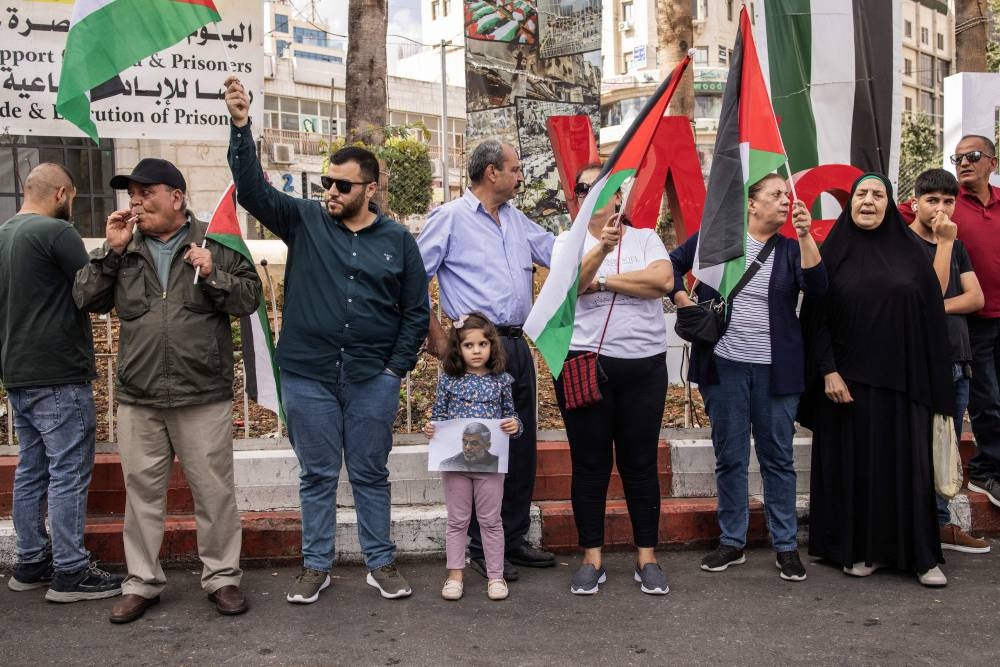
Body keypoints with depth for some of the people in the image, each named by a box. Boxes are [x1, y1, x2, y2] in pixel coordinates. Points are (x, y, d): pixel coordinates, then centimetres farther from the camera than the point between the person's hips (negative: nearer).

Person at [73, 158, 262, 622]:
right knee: (142, 491, 12)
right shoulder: (124, 247, 10)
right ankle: (142, 582, 25)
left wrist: (213, 274, -17)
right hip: (137, 397, 3)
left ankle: (221, 576, 20)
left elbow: (250, 299, -1)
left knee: (214, 490, 5)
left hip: (203, 395, -3)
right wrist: (110, 250, -4)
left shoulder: (215, 242, 1)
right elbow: (86, 300, 5)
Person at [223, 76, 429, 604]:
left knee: (371, 473, 10)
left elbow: (416, 310, 6)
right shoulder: (304, 222, 2)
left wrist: (397, 367, 0)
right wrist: (241, 127, -21)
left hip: (373, 380, 0)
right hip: (308, 377, 0)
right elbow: (253, 189, -9)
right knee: (317, 475, 10)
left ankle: (381, 564, 23)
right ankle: (316, 566, 24)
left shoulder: (397, 240, 3)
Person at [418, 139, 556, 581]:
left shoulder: (517, 221, 17)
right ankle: (481, 548, 12)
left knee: (522, 445, 12)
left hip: (516, 344, 8)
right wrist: (436, 336, -8)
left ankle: (514, 538, 25)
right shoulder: (451, 218, -5)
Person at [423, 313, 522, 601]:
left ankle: (495, 575, 19)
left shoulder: (501, 381, 0)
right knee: (457, 521, 10)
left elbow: (510, 416, 8)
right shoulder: (449, 380, 0)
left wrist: (515, 426, -14)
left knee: (491, 521, 9)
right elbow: (438, 416, 7)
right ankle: (454, 575, 20)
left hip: (490, 462, 0)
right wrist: (430, 429, -13)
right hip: (455, 461, 0)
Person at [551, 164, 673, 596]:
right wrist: (603, 248, -30)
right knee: (589, 463, 5)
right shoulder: (567, 242, 7)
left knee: (641, 462, 6)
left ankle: (646, 558, 17)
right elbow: (570, 284, -13)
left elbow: (662, 280, -10)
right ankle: (592, 558, 17)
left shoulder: (645, 239, 9)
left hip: (643, 365, 1)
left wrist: (602, 281, -8)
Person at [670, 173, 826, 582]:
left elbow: (817, 287, -11)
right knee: (729, 457, 7)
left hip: (776, 368, 1)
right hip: (724, 364, 0)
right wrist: (684, 301, 0)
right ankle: (732, 541, 20)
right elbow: (673, 264, 13)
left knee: (778, 457, 7)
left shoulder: (790, 248, 5)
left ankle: (785, 545, 18)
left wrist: (805, 235, -16)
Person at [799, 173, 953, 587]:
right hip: (847, 378, -1)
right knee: (853, 462, 4)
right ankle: (860, 549, 15)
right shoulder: (833, 252, 3)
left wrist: (932, 382, 0)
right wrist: (828, 371, -11)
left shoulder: (910, 251, 6)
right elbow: (815, 317, -1)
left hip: (901, 378, 1)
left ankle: (919, 554, 13)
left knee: (905, 462, 4)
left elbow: (931, 315, 5)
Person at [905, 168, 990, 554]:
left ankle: (939, 525, 19)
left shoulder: (957, 246, 17)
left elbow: (975, 297, 7)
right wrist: (944, 242, -13)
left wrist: (939, 308, -10)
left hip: (957, 360, 7)